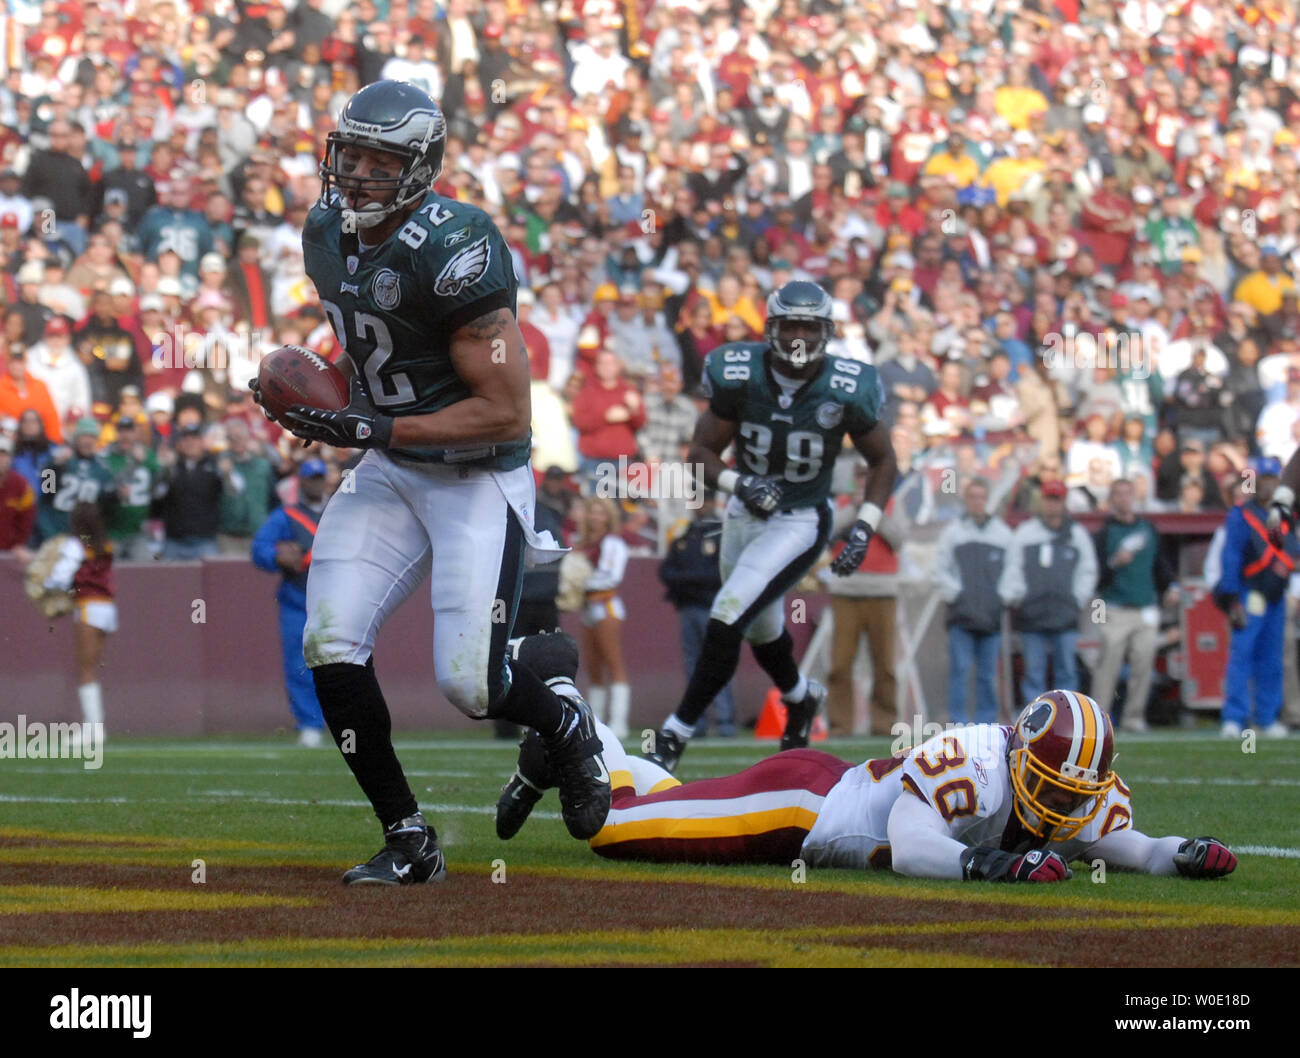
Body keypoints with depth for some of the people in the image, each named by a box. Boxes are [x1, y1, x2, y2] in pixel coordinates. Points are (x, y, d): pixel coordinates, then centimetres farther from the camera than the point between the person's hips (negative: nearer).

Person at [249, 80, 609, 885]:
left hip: (480, 478, -7)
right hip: (390, 473, 7)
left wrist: (375, 430, -26)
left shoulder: (453, 250, -24)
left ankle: (567, 728, 27)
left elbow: (505, 410, -23)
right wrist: (319, 401, 3)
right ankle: (408, 840, 3)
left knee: (470, 683, -9)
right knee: (332, 646, -9)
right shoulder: (329, 236, 2)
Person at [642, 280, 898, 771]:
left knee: (726, 623, -18)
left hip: (800, 523, -4)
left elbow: (884, 462, -4)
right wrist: (739, 484, -27)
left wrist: (864, 529, -14)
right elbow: (702, 451, -7)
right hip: (745, 513, 4)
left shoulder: (845, 391, -19)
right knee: (762, 629, 24)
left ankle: (675, 734, -7)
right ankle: (800, 696, 56)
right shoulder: (738, 376, -15)